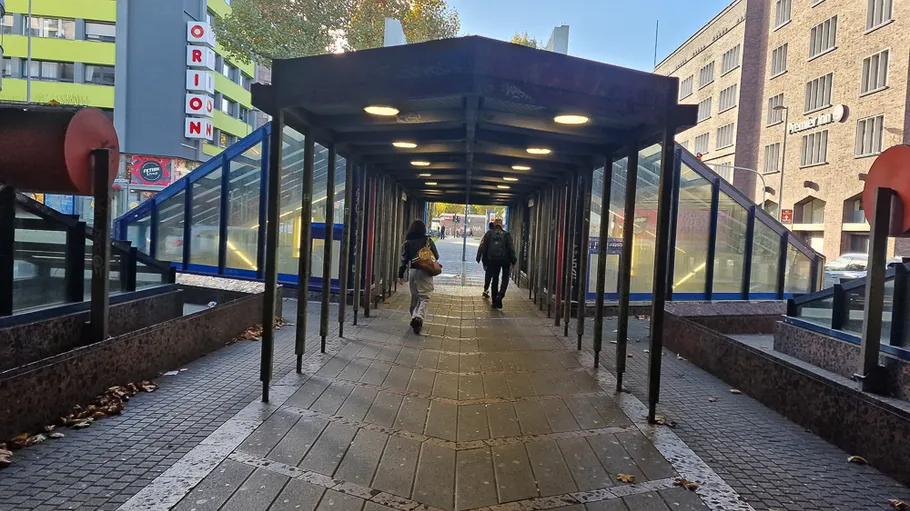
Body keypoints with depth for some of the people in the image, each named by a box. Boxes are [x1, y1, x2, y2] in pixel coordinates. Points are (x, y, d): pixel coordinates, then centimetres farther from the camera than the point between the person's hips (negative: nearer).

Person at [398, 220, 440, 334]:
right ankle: (419, 317, -24)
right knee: (424, 297, -3)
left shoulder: (407, 242, 3)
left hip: (412, 271, 3)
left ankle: (414, 317, 21)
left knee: (414, 297, 16)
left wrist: (401, 275, 5)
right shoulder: (428, 241, -2)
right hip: (425, 272, -3)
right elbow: (436, 256, 3)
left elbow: (404, 259, 1)